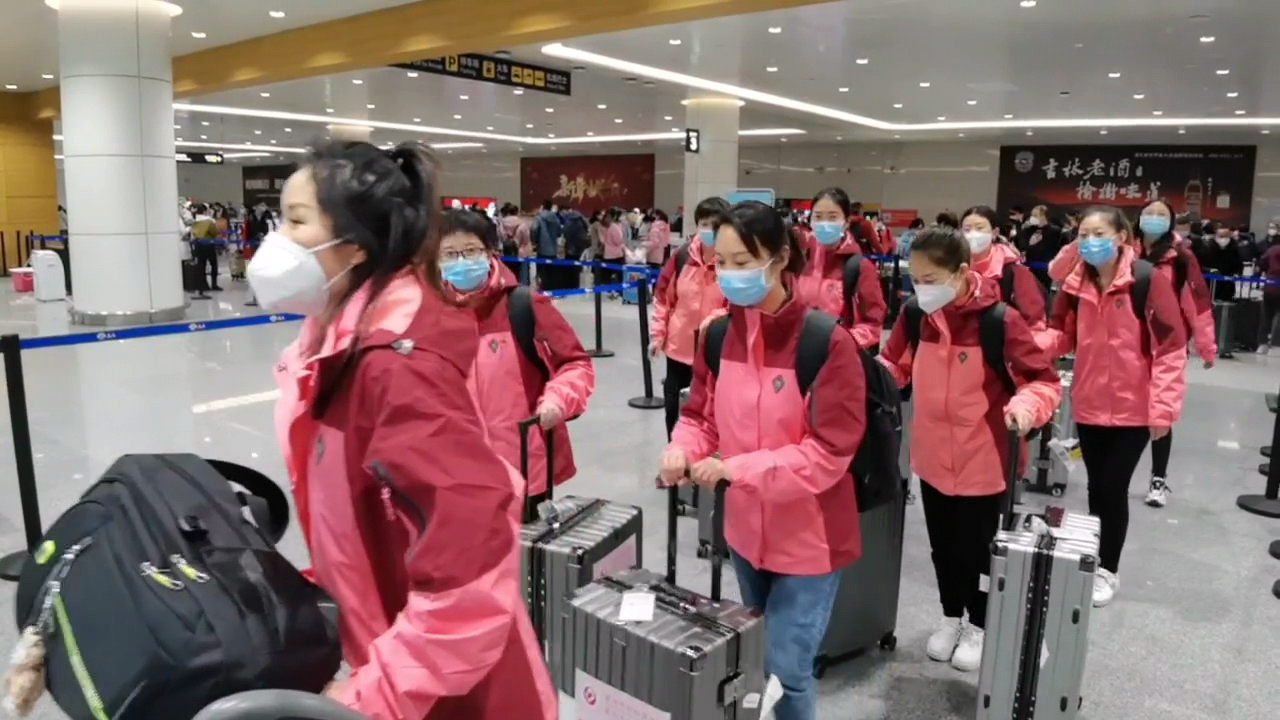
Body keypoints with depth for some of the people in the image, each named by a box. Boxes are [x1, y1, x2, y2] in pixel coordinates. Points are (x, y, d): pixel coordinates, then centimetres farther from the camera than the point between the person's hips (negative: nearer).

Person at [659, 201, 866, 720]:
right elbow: (700, 415, 5)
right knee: (755, 657, 23)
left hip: (808, 536, -6)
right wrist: (682, 450, -17)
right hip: (745, 526, 6)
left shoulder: (827, 343, -22)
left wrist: (738, 467, -29)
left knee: (785, 668, 0)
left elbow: (829, 453, -23)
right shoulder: (719, 334, -5)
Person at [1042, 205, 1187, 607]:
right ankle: (1094, 562, 31)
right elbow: (1062, 335, 5)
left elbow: (1170, 348, -13)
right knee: (1096, 486, 15)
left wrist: (1163, 407, -17)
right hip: (1089, 405, 4)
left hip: (1134, 408, -4)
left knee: (1113, 488, 2)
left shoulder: (1149, 280, -14)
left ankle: (1108, 570, 21)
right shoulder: (1075, 282, 0)